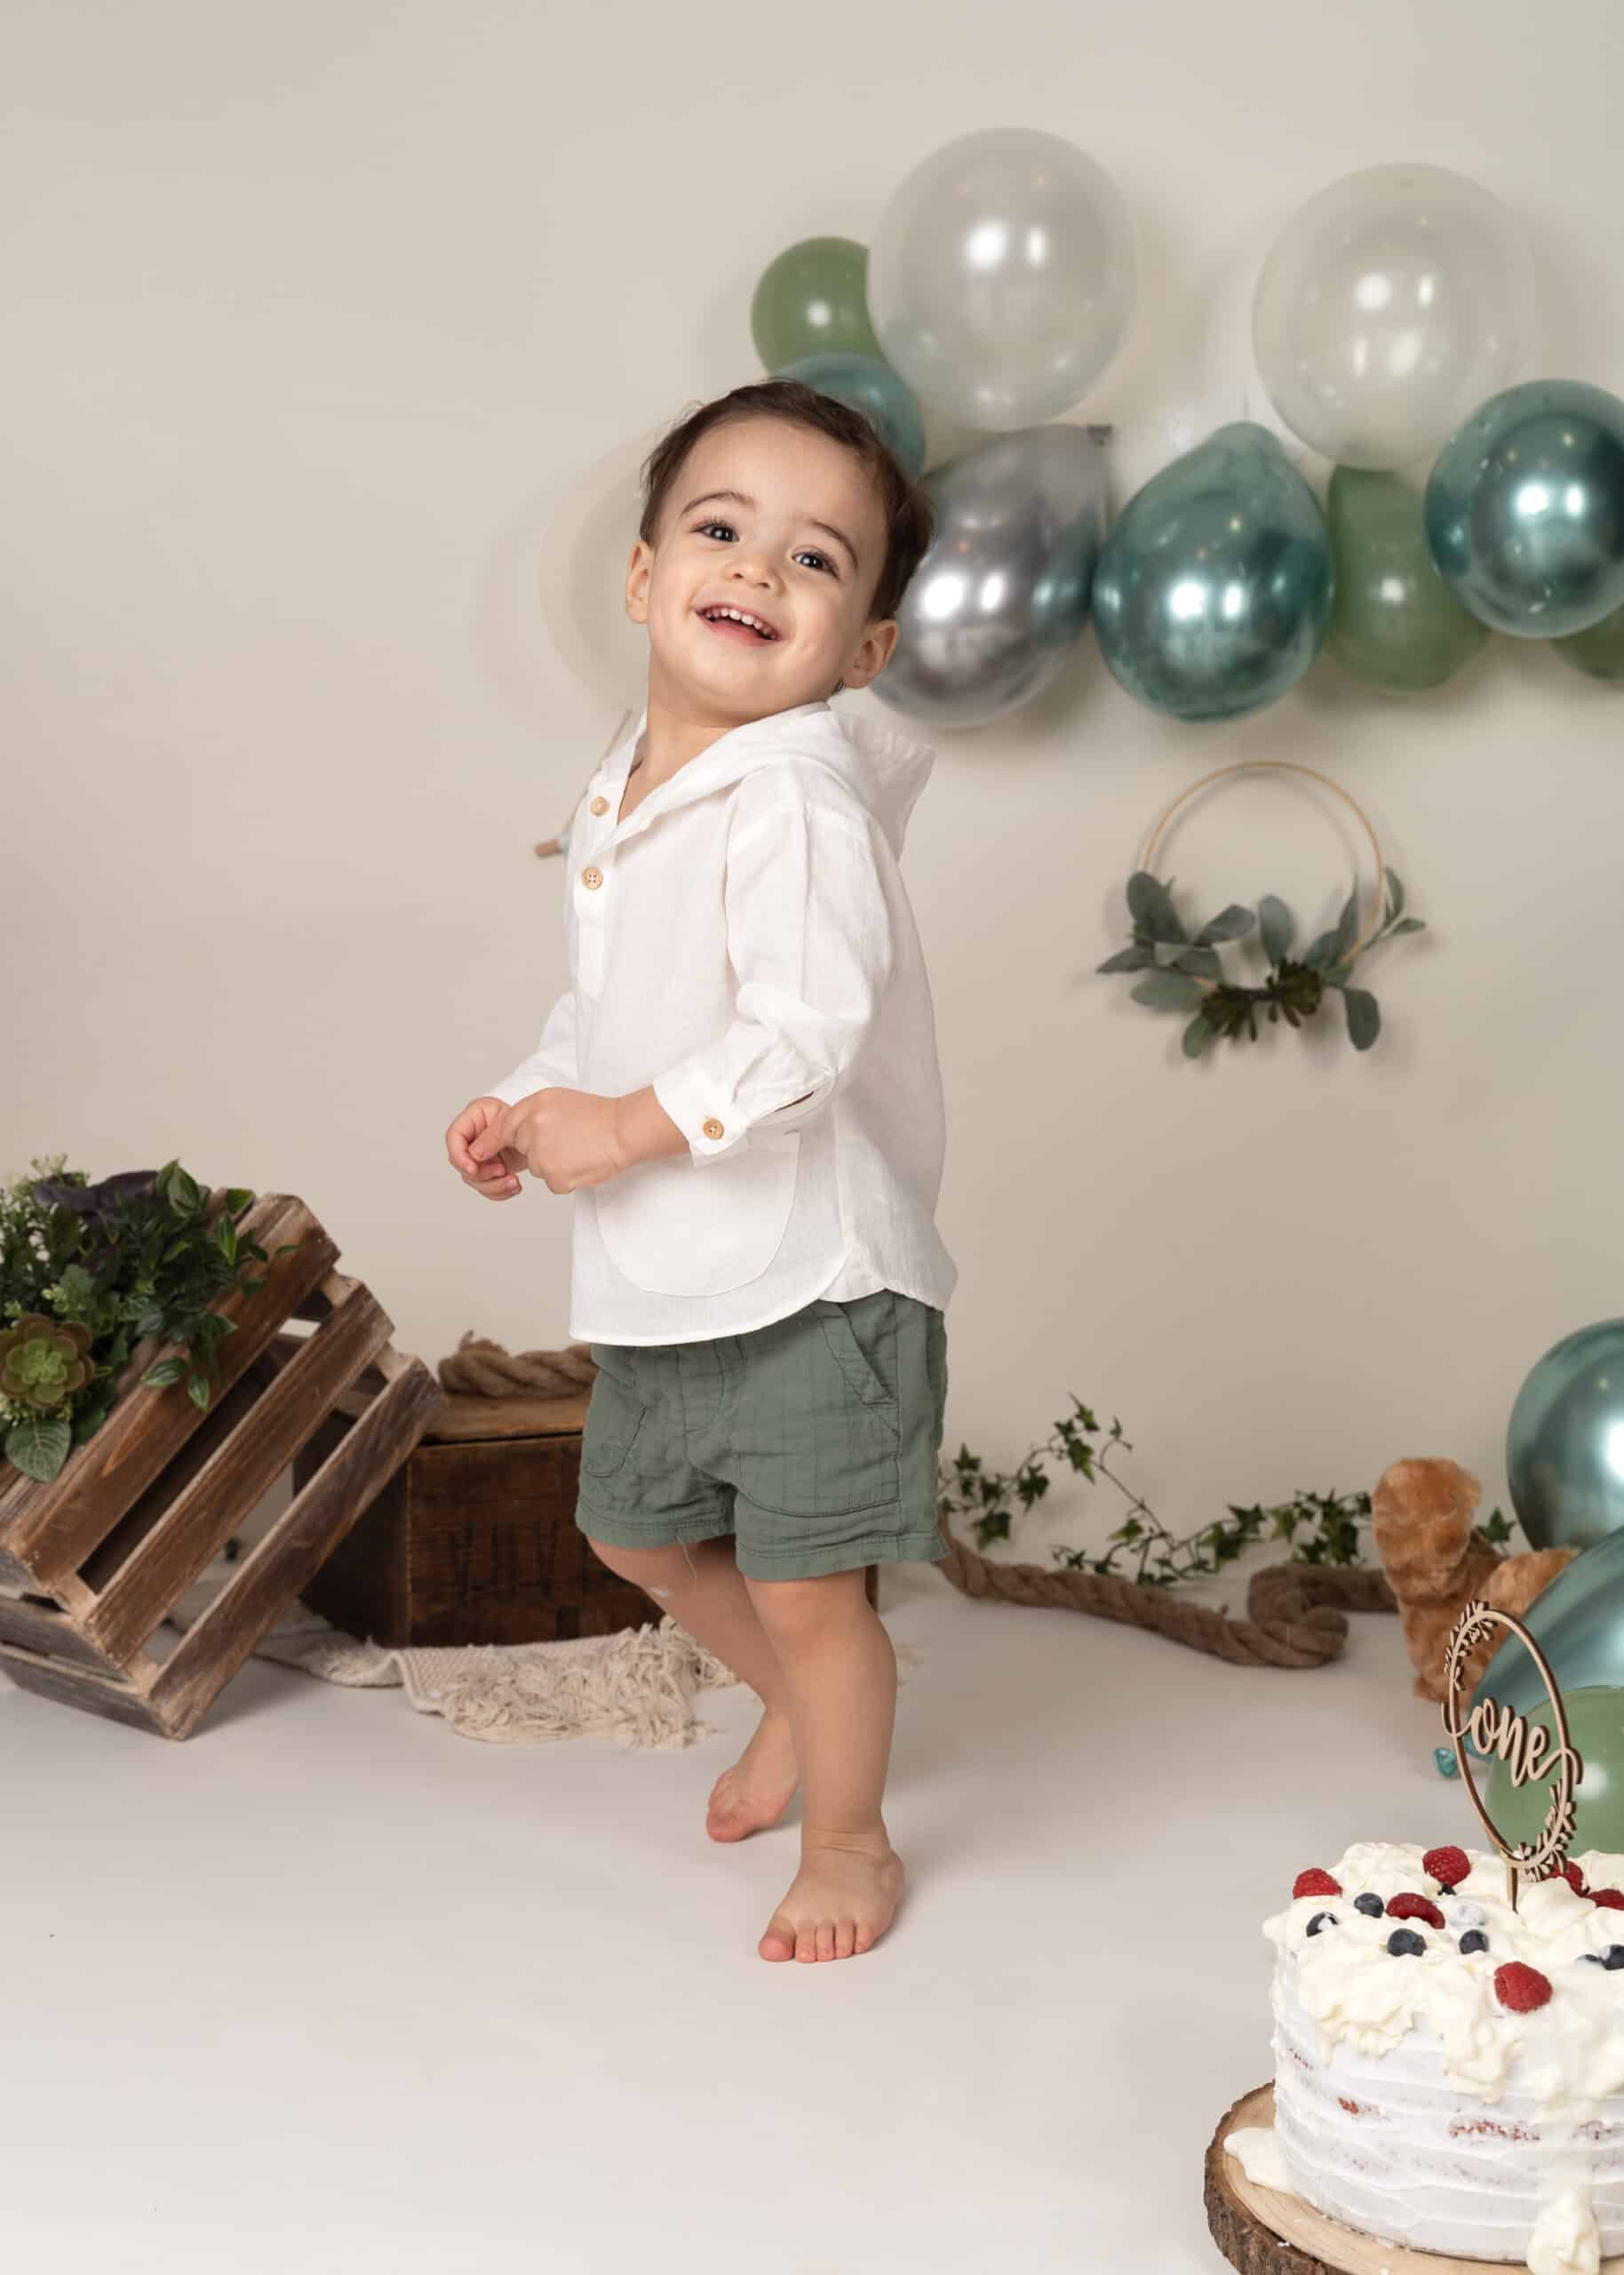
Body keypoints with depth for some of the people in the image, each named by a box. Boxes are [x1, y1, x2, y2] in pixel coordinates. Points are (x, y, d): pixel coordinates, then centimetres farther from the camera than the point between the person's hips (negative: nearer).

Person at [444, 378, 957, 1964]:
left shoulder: (798, 801, -22)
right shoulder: (620, 797, 6)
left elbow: (807, 1036, -30)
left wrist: (622, 1128, -24)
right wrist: (525, 1107, 2)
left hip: (811, 1280, -9)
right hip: (657, 1284, 9)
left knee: (804, 1588, 4)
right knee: (635, 1531, 25)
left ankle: (848, 1842, 29)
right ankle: (795, 1703, 51)